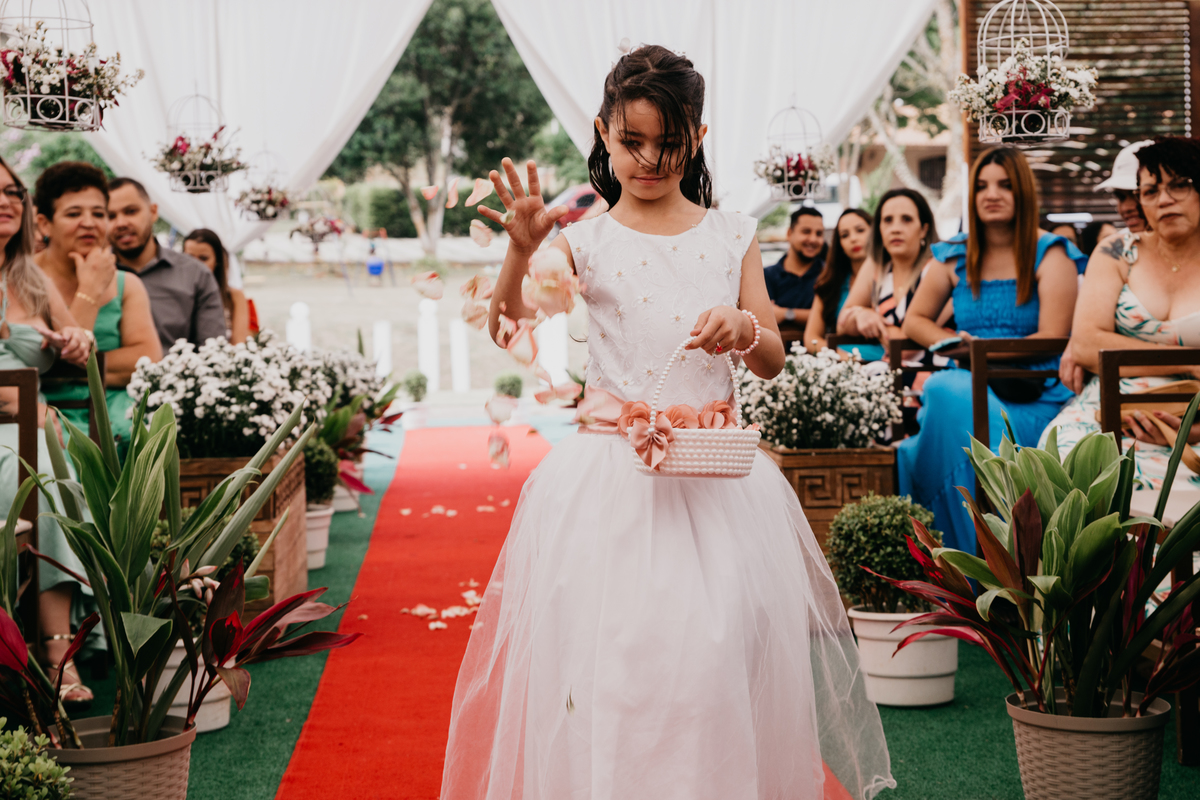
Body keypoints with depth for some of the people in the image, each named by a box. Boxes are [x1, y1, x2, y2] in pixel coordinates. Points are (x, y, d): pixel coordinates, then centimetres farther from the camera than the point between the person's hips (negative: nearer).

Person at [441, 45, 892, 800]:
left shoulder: (731, 236, 9)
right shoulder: (586, 240, 1)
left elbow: (773, 361, 9)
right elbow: (505, 328, -12)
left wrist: (744, 328, -12)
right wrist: (521, 250, -28)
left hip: (713, 470, 2)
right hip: (612, 474, -2)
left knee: (726, 639, -4)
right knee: (607, 640, -7)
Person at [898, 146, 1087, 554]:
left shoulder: (1050, 255, 4)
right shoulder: (954, 257, 16)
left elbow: (1052, 339, -6)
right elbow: (914, 322, 19)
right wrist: (953, 343, -1)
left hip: (1033, 400, -4)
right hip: (968, 388, 4)